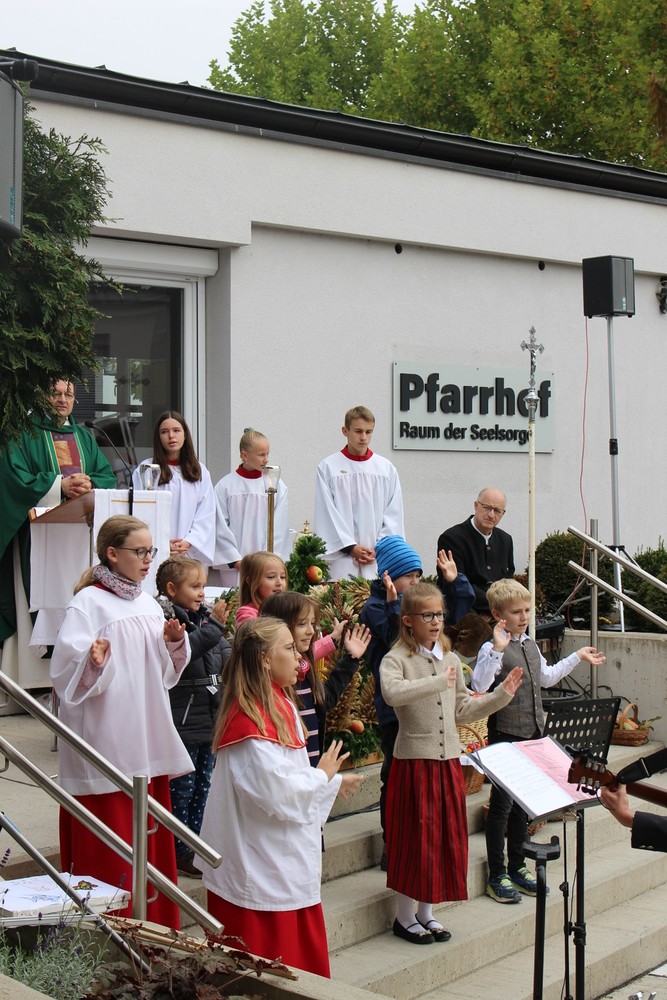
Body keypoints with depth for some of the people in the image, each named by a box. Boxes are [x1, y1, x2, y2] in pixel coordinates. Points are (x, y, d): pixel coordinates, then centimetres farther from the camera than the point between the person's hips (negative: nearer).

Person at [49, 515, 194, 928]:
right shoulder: (89, 602, -9)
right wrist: (93, 661, -37)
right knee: (110, 848, -2)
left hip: (148, 740, 7)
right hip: (107, 740, -7)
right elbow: (68, 671, -17)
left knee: (151, 840, 12)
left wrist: (175, 641, -1)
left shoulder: (148, 603, 12)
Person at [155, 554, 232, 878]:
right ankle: (181, 852, 12)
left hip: (210, 715, 8)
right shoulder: (165, 619, -13)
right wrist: (213, 625, -28)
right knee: (182, 788, 2)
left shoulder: (204, 615, 11)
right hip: (182, 720, -8)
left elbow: (225, 653, 17)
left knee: (203, 786, 15)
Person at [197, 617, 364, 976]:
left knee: (301, 961, 16)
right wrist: (323, 776, -11)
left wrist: (334, 782, 18)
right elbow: (276, 792, -27)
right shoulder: (250, 720, -22)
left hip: (288, 864, 10)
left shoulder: (279, 704, 9)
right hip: (261, 873, -10)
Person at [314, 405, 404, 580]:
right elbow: (327, 513, 0)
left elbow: (393, 514, 8)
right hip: (342, 556, -2)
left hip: (379, 559, 2)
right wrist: (351, 547, -6)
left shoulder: (386, 469, 8)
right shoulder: (328, 468, 3)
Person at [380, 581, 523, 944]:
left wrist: (501, 695, 6)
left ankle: (426, 913, 25)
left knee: (447, 836, 10)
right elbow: (392, 693, -31)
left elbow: (463, 711, 15)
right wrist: (438, 681, -34)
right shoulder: (396, 659, -9)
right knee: (415, 838, 0)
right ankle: (404, 917, 16)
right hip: (414, 760, -6)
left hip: (449, 761, 6)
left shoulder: (450, 660, 11)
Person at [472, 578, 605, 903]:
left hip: (532, 733, 8)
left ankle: (517, 867, 27)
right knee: (502, 804, 0)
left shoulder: (531, 646, 11)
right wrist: (497, 649, -37)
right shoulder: (493, 649, -15)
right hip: (505, 734, -8)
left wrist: (577, 657, 30)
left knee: (522, 803, 16)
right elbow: (479, 686, -29)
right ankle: (496, 876, 9)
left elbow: (546, 678, 28)